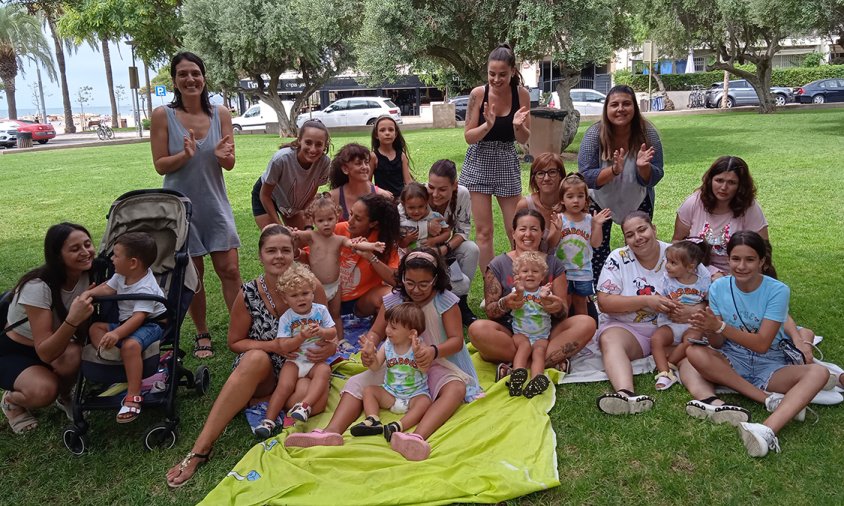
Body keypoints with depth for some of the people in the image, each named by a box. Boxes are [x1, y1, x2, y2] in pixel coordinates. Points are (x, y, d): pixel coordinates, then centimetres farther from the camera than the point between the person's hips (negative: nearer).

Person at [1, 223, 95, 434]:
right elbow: (45, 353, -33)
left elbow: (85, 328, -8)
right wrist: (72, 320, -49)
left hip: (53, 345, 4)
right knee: (44, 390, -33)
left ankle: (64, 395, 1)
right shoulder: (38, 287, -30)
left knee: (74, 355, -31)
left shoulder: (88, 277, -14)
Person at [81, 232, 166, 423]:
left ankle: (133, 396, -33)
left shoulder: (145, 289, -25)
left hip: (151, 324, -10)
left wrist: (116, 334, -44)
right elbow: (108, 288, 14)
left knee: (130, 345, -36)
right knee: (96, 328, 2)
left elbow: (139, 317, -33)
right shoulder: (122, 275, 3)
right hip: (125, 321, 10)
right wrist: (89, 293, -7)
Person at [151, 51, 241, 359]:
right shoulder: (163, 116, -6)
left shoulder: (220, 114, 0)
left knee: (229, 269, -1)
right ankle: (202, 334, 24)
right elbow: (160, 165, -6)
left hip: (215, 204, 1)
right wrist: (185, 154, -24)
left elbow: (230, 163, 2)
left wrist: (222, 156, -21)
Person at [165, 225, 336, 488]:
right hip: (260, 371, 0)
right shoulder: (249, 294, -9)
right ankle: (200, 448, -34)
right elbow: (235, 343, 0)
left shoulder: (312, 288, -8)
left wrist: (328, 349, -21)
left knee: (313, 399, -34)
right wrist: (273, 346, -17)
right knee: (256, 358, -37)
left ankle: (250, 403, -8)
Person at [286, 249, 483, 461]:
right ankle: (331, 432, -36)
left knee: (456, 389, -36)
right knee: (356, 383, -14)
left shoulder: (445, 302, -9)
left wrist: (434, 351, -36)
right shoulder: (393, 300, 0)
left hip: (435, 365, -4)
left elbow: (457, 340, -14)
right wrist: (369, 343, -22)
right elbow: (376, 332, 4)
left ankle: (417, 437, -61)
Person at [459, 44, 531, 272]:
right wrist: (488, 125, -25)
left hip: (507, 162, 1)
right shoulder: (478, 94, -10)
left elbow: (524, 140, -1)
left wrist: (518, 125, -22)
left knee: (515, 230, 5)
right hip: (479, 162, -1)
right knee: (483, 231, 2)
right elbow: (468, 136, -7)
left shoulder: (522, 94, -6)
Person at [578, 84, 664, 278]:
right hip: (601, 201, -1)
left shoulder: (648, 133, -18)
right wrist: (613, 170, -39)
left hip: (637, 202, 1)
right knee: (597, 250, -1)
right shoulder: (594, 134, -21)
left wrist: (642, 167, -37)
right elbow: (585, 177, -23)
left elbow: (653, 179, -15)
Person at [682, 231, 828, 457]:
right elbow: (717, 345, -5)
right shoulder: (719, 287, -4)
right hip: (731, 363, 1)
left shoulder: (777, 291, -10)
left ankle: (769, 430, -52)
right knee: (695, 353, -29)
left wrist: (719, 326, -28)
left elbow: (761, 344, -18)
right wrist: (709, 329, -28)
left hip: (769, 367, -1)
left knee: (819, 372, -29)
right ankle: (773, 400, -26)